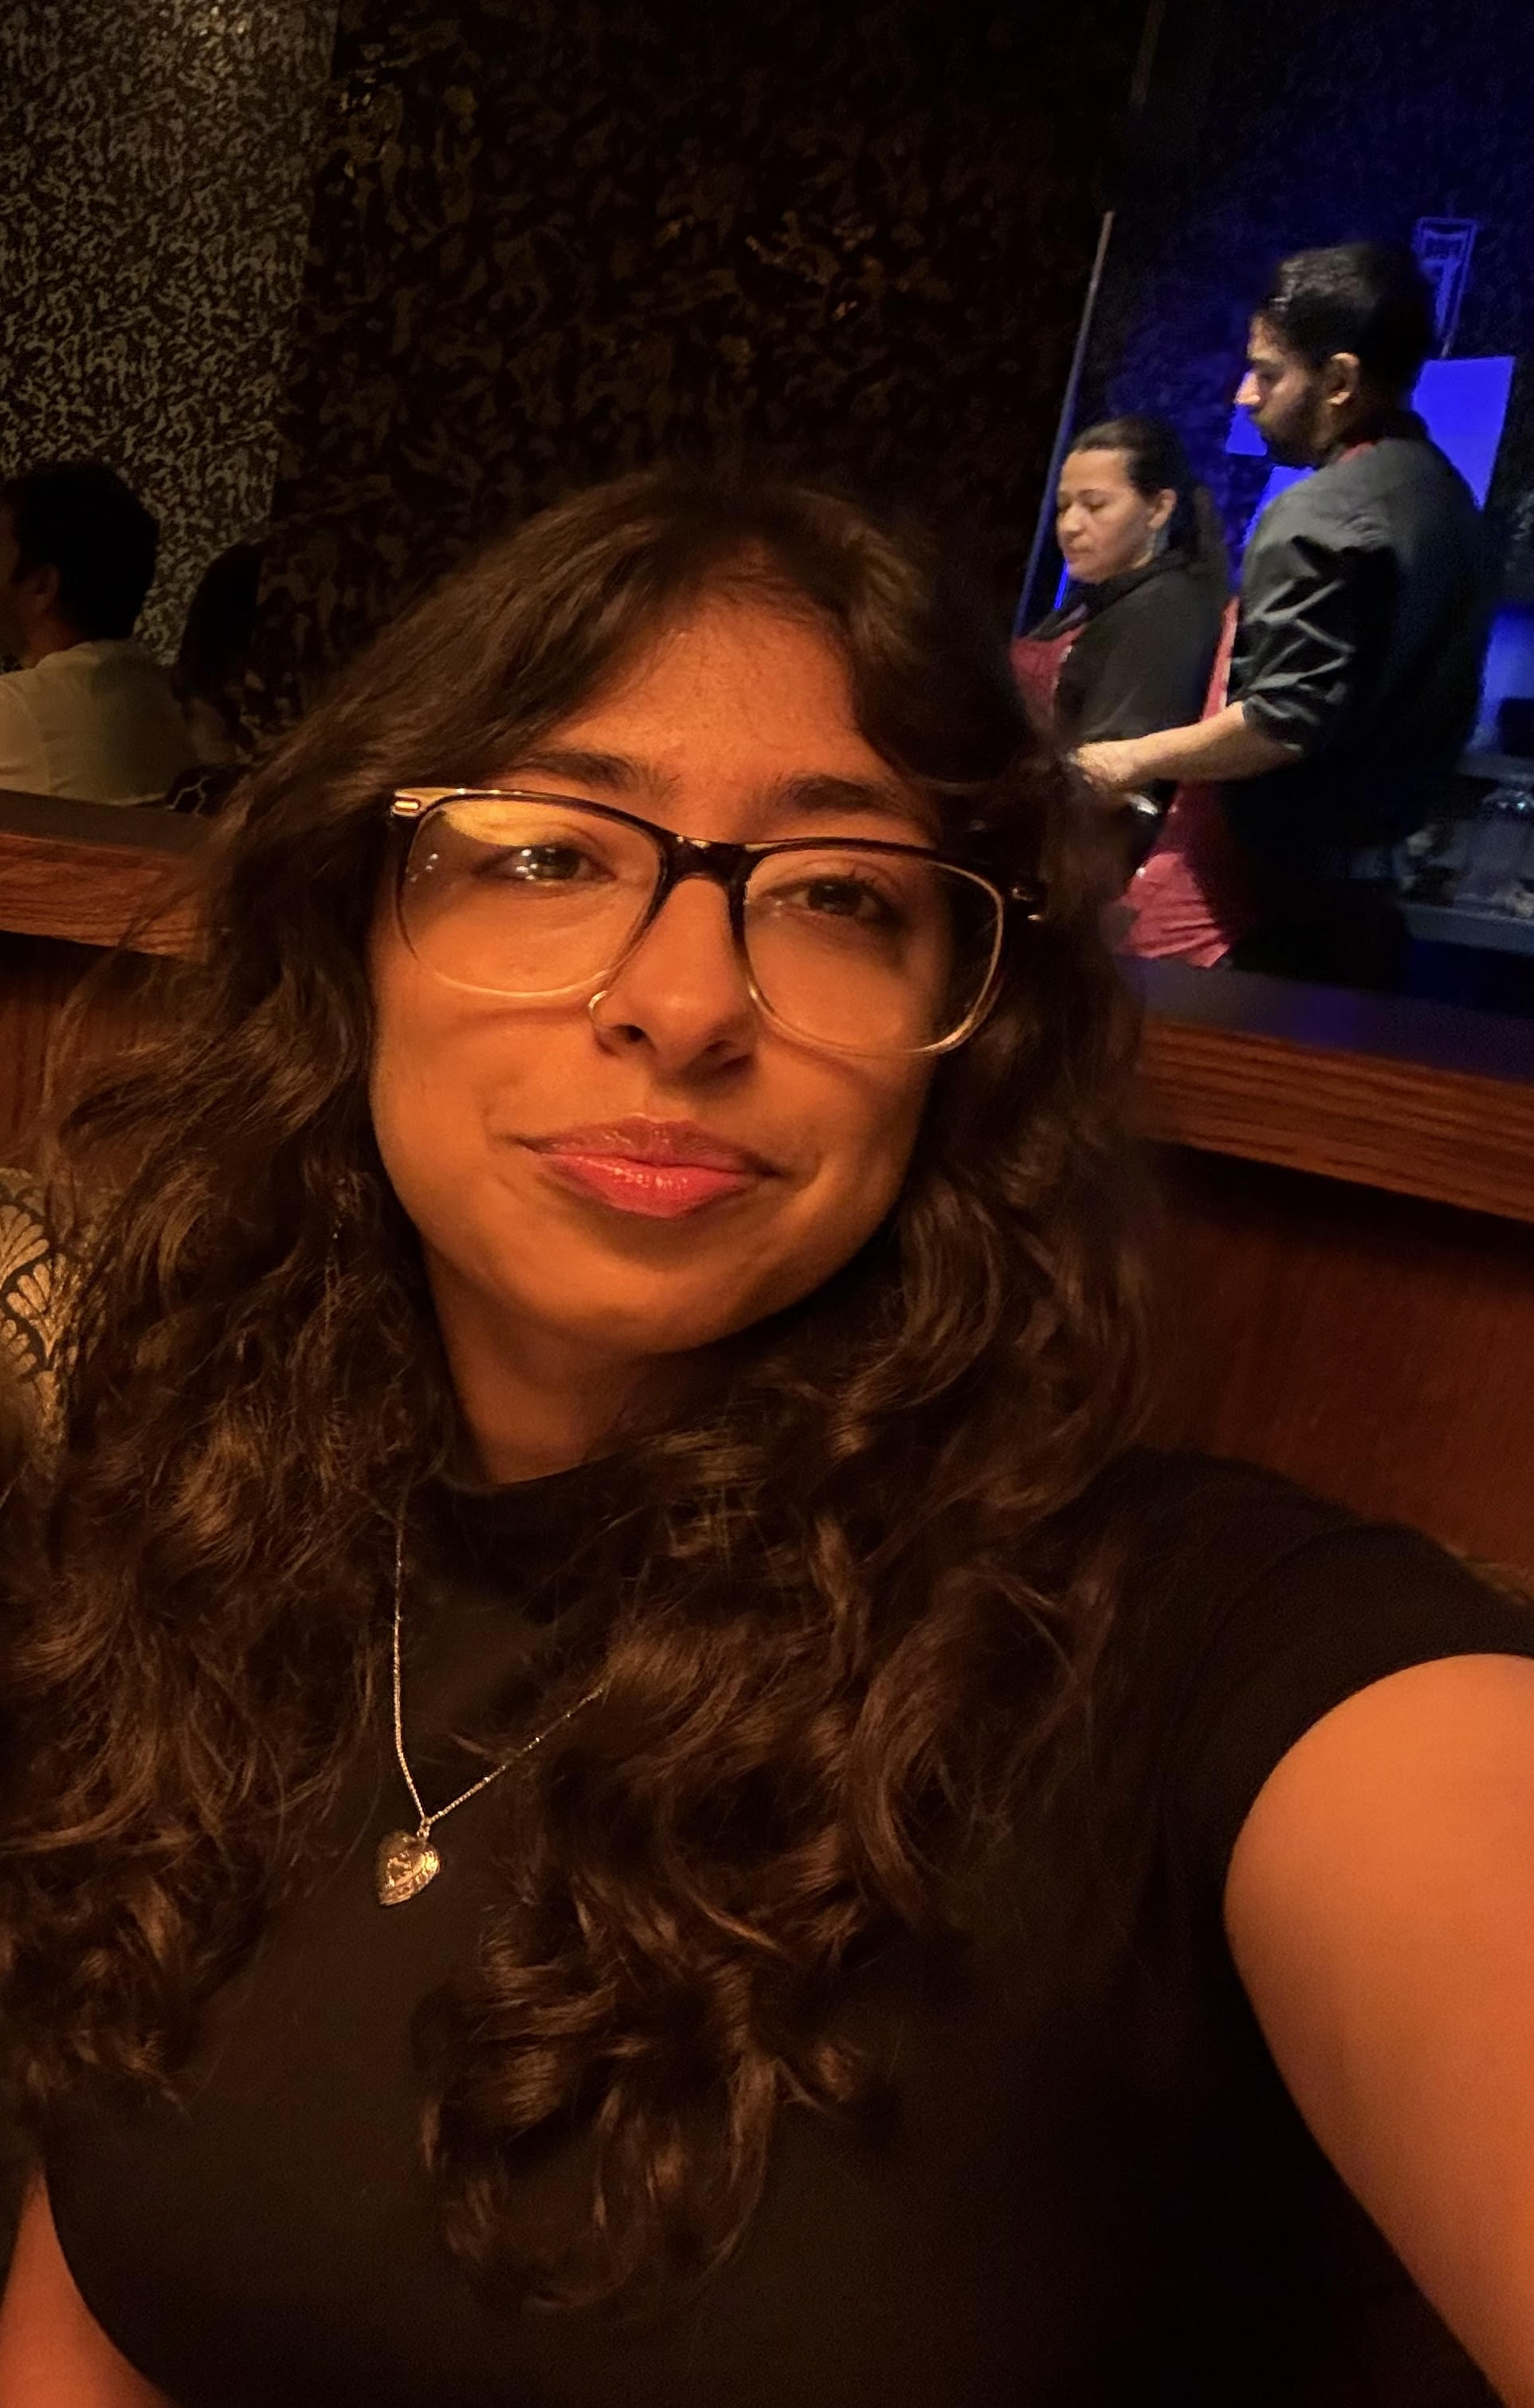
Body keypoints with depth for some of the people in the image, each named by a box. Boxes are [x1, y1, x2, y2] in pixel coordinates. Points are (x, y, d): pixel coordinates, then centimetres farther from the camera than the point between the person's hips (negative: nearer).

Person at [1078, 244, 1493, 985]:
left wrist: (1135, 759, -10)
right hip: (1370, 888, 9)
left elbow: (1284, 721, -22)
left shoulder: (1321, 516, -18)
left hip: (1283, 895, -9)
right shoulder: (1441, 493, 11)